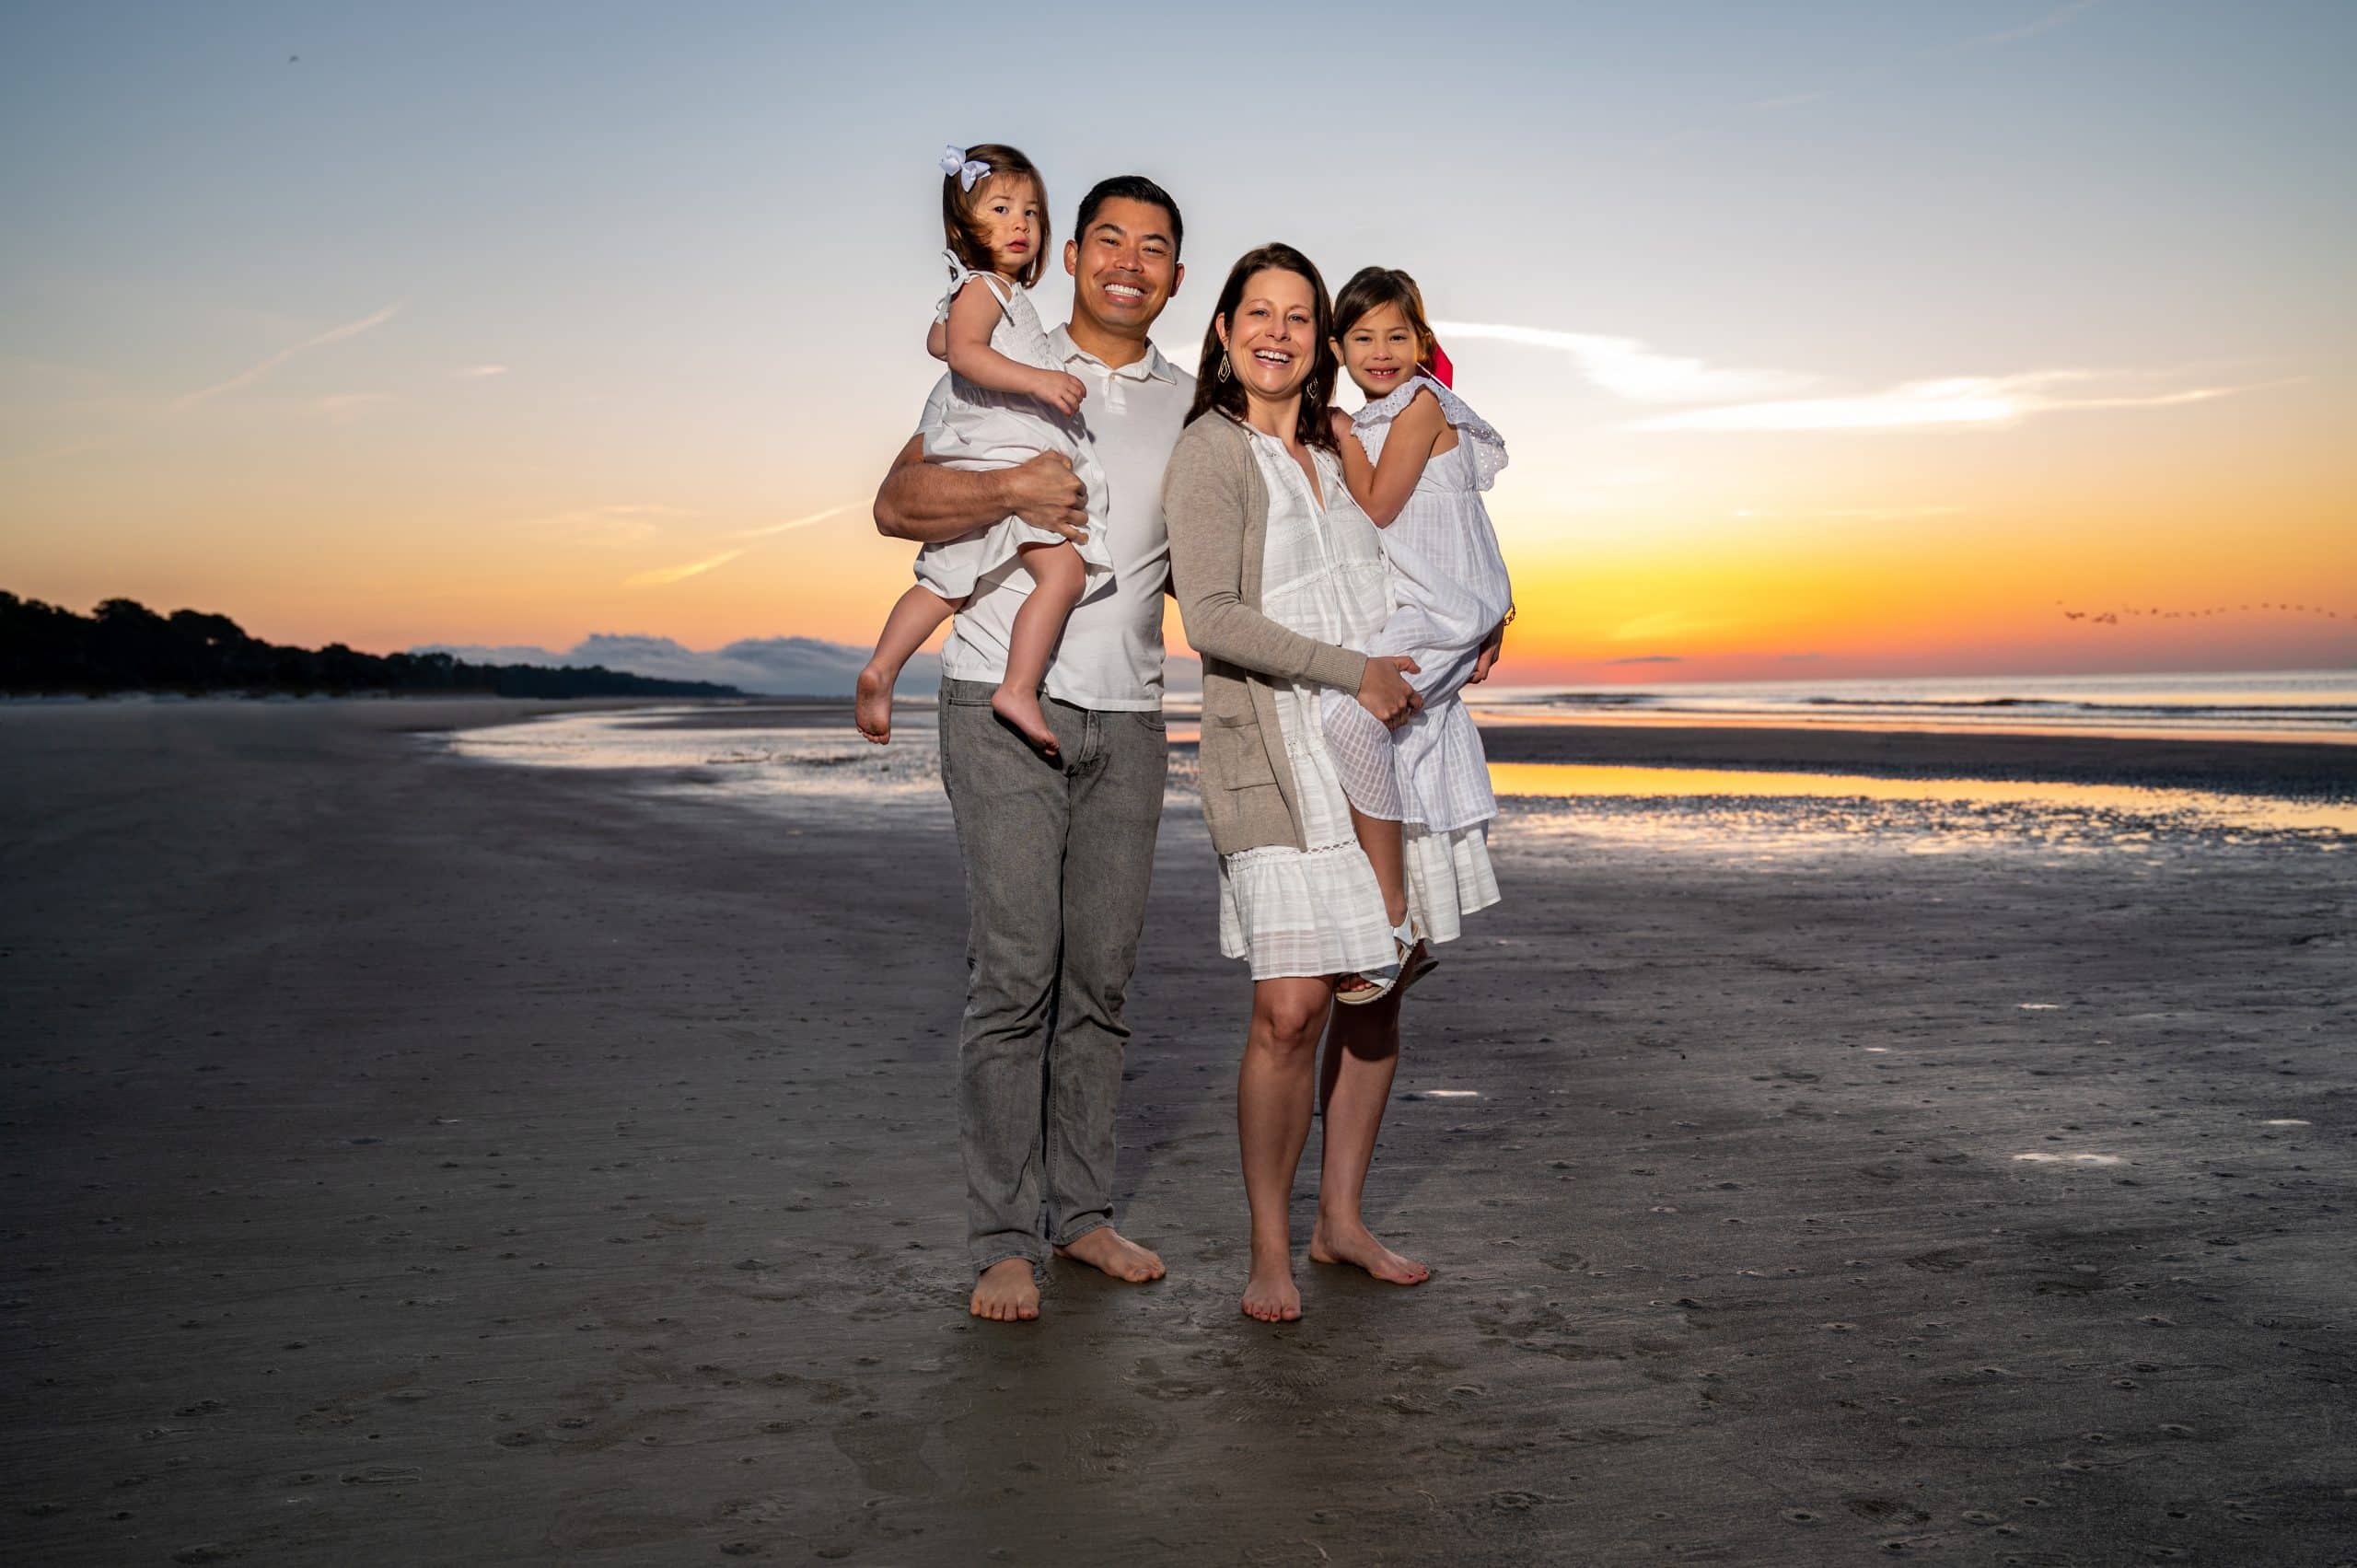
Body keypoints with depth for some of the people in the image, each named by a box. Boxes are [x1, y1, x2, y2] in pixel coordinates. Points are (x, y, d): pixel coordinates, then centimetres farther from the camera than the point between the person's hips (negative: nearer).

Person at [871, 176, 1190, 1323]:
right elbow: (894, 505, -2)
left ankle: (1081, 1209, 17)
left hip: (1127, 714, 4)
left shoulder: (1192, 407, 16)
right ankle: (1004, 1240, 1)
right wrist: (1009, 489, -18)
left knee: (1101, 974, 6)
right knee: (1015, 972, -7)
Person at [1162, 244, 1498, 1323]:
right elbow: (1212, 618, -16)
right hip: (1280, 756, -7)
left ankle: (1341, 1221, 22)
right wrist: (1352, 672, -17)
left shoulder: (1330, 447, 16)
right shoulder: (1212, 452, -6)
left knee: (1377, 989, 8)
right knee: (1291, 1009, -11)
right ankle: (1269, 1253, 6)